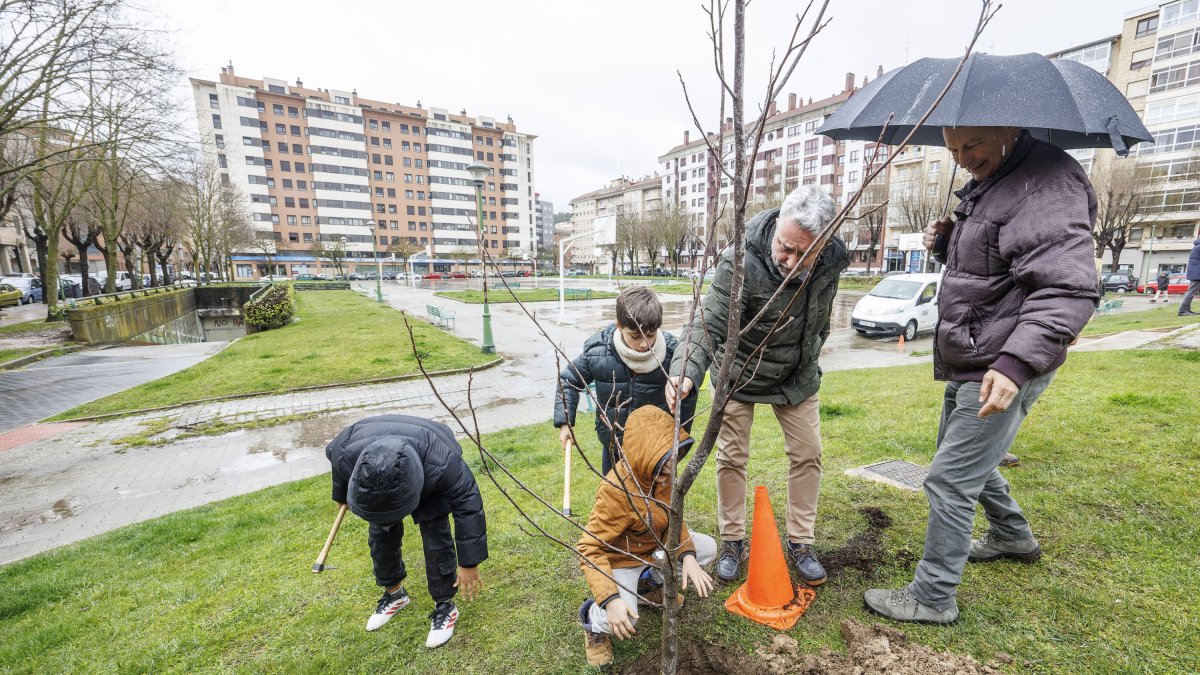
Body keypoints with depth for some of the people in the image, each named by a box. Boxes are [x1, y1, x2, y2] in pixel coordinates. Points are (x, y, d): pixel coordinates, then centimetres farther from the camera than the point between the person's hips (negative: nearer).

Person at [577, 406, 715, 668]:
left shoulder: (663, 474, -14)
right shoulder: (616, 491, -37)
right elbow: (590, 549, -32)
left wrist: (688, 556, -17)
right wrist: (610, 599, -40)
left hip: (654, 548, 7)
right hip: (619, 559, -7)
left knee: (708, 547, 0)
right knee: (620, 620, -29)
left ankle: (650, 583, 17)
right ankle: (592, 617, 9)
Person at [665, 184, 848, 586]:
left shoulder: (831, 260, -15)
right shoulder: (741, 262, -33)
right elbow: (710, 324, -37)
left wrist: (811, 354, 16)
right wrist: (686, 372, -53)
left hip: (798, 374, 5)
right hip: (740, 372, -4)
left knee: (808, 454, 9)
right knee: (732, 458, 4)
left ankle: (800, 543, 28)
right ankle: (732, 542, 25)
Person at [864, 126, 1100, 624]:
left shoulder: (1048, 184, -18)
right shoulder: (985, 184, 12)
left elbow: (1068, 289, -28)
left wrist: (1017, 361, -40)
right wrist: (945, 244, 3)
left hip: (1001, 372, -10)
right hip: (967, 364, 10)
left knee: (949, 481, -4)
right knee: (969, 460, 27)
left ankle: (933, 598, 12)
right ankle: (1013, 537, 50)